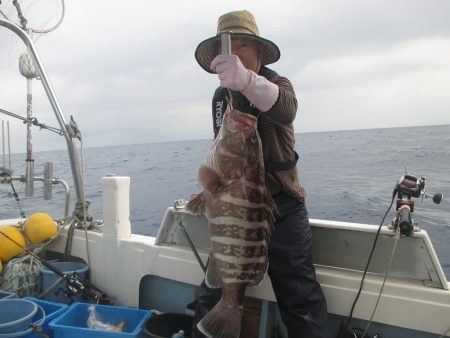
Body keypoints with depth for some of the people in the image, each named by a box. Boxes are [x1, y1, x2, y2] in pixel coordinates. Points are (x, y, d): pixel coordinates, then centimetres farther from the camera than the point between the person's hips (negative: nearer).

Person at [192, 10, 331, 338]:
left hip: (282, 209, -5)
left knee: (300, 298, 3)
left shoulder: (276, 82, -9)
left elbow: (285, 109, -37)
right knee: (214, 291, 14)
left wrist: (247, 80, -57)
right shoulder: (220, 96, 8)